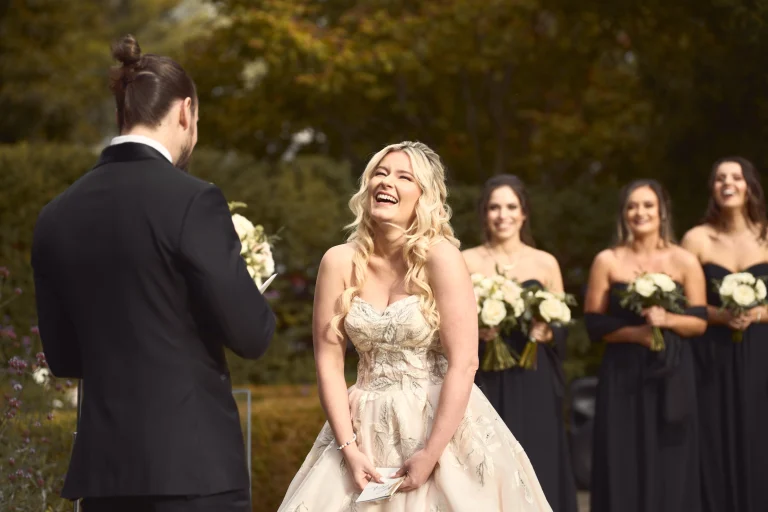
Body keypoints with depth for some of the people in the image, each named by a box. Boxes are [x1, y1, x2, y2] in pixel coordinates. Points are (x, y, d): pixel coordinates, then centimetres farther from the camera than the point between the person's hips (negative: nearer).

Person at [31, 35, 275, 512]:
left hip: (102, 465, 6)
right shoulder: (193, 200, -10)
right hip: (194, 462, -5)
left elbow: (63, 356, 13)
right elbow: (251, 334, -11)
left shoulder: (56, 216, 7)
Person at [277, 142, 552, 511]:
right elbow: (329, 360, -1)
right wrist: (348, 448, -9)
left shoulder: (440, 257, -12)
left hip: (440, 425, -3)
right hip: (368, 429, 3)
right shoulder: (340, 262, -2)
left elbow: (464, 362, -15)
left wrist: (431, 454, -18)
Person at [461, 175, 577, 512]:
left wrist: (546, 334, -11)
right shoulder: (465, 262, 3)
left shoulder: (545, 264, 6)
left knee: (536, 470, 0)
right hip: (484, 385, -1)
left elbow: (563, 329, 9)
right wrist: (474, 332, -16)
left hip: (533, 387, 1)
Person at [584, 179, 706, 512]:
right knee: (624, 463, -1)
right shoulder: (607, 261, 1)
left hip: (671, 374, 0)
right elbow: (593, 323, -1)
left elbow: (700, 322, 2)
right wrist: (635, 333, -15)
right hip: (623, 375, 0)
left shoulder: (684, 262, 2)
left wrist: (667, 320, -16)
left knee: (670, 463, 1)